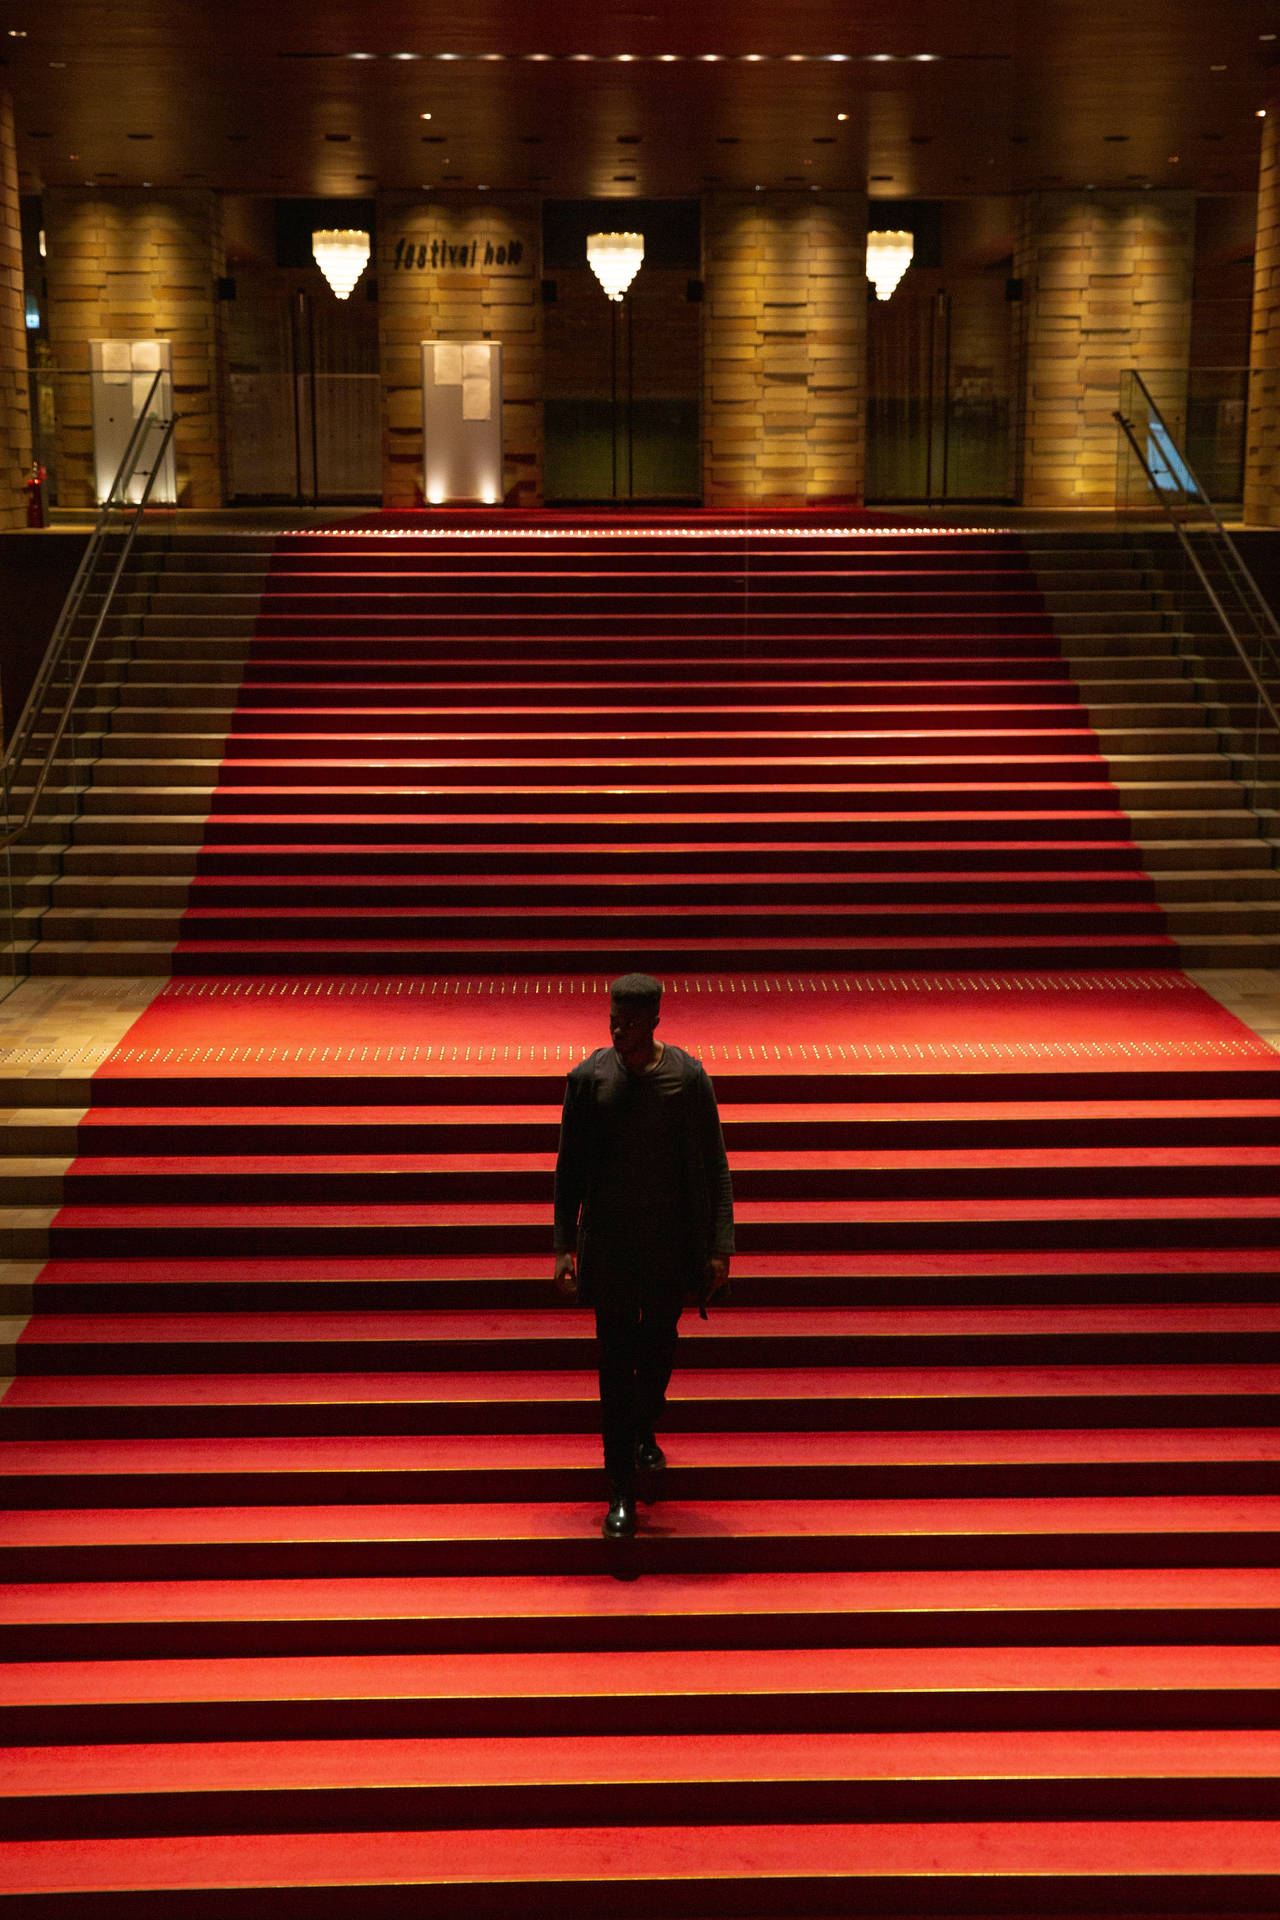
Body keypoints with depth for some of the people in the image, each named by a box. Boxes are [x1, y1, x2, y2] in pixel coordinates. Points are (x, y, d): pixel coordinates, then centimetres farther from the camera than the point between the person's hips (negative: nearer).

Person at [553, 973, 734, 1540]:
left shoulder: (688, 1077, -8)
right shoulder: (588, 1078, -7)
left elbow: (714, 1167, -3)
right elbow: (569, 1168, 0)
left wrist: (720, 1246, -7)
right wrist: (564, 1245, -4)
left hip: (670, 1238, 1)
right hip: (609, 1238, -1)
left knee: (660, 1345, 15)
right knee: (616, 1358, 2)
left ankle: (644, 1431, 46)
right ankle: (621, 1491, 9)